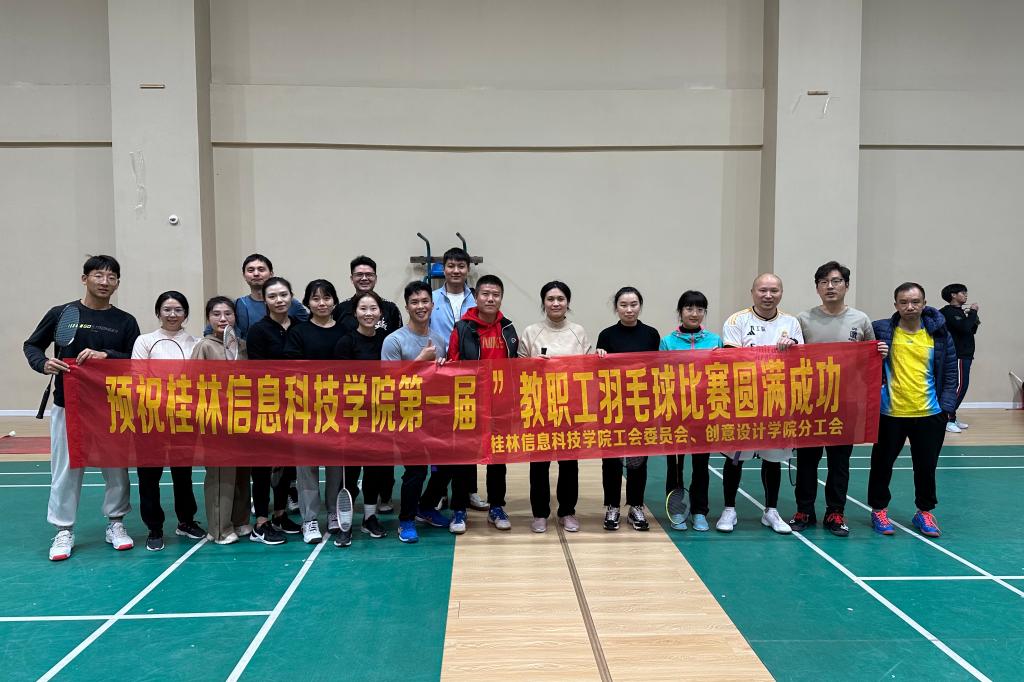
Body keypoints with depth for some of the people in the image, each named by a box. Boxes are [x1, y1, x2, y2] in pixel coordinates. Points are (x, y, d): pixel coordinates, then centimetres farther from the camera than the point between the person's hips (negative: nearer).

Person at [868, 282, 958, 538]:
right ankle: (879, 510, 26)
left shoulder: (939, 334, 1)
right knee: (882, 464, 9)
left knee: (926, 466, 11)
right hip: (890, 412, -1)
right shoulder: (880, 330, -5)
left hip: (929, 413, 1)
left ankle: (924, 512, 29)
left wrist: (946, 407, -2)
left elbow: (950, 373, 4)